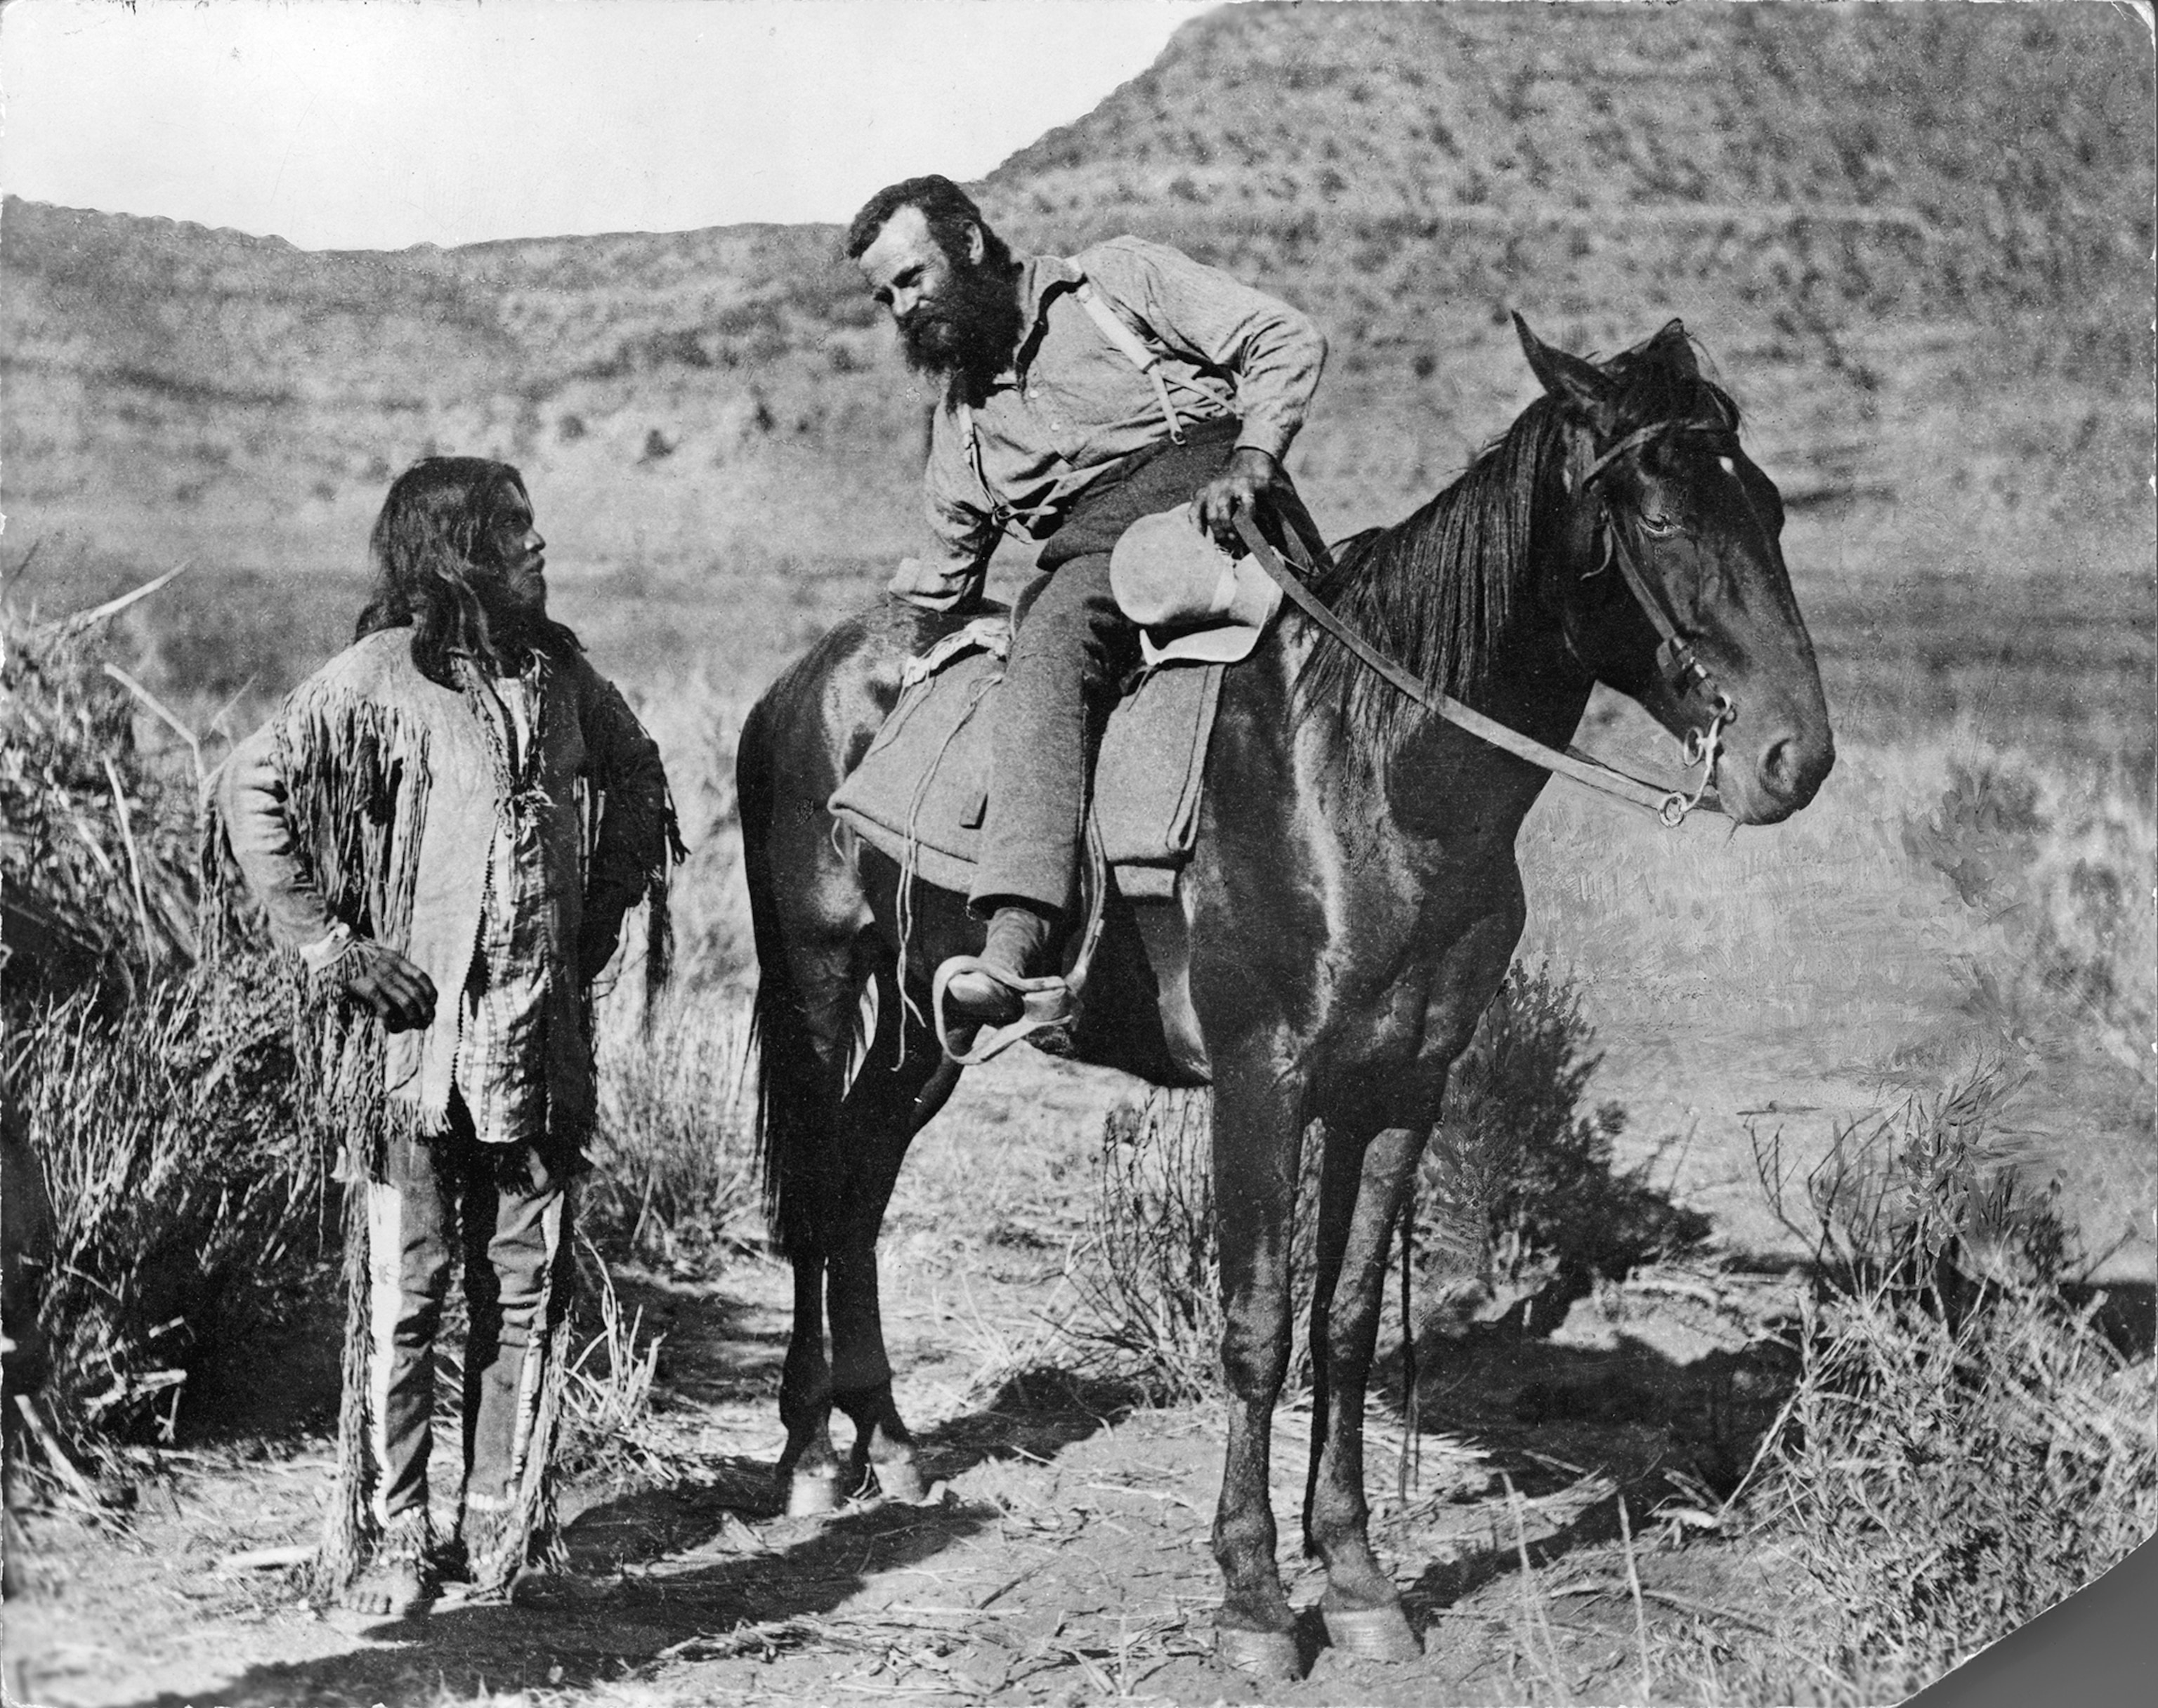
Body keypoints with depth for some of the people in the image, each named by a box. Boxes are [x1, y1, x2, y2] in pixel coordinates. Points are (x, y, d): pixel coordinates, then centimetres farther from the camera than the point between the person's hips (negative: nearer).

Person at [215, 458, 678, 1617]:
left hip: (542, 1036, 5)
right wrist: (329, 945, -12)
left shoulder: (560, 676, 10)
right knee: (403, 1293, -2)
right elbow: (250, 790, -11)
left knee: (527, 1289, 8)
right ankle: (384, 1545, 7)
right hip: (412, 1032, -5)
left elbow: (637, 783, 27)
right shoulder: (382, 677, -7)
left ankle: (500, 1529, 19)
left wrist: (601, 918, 17)